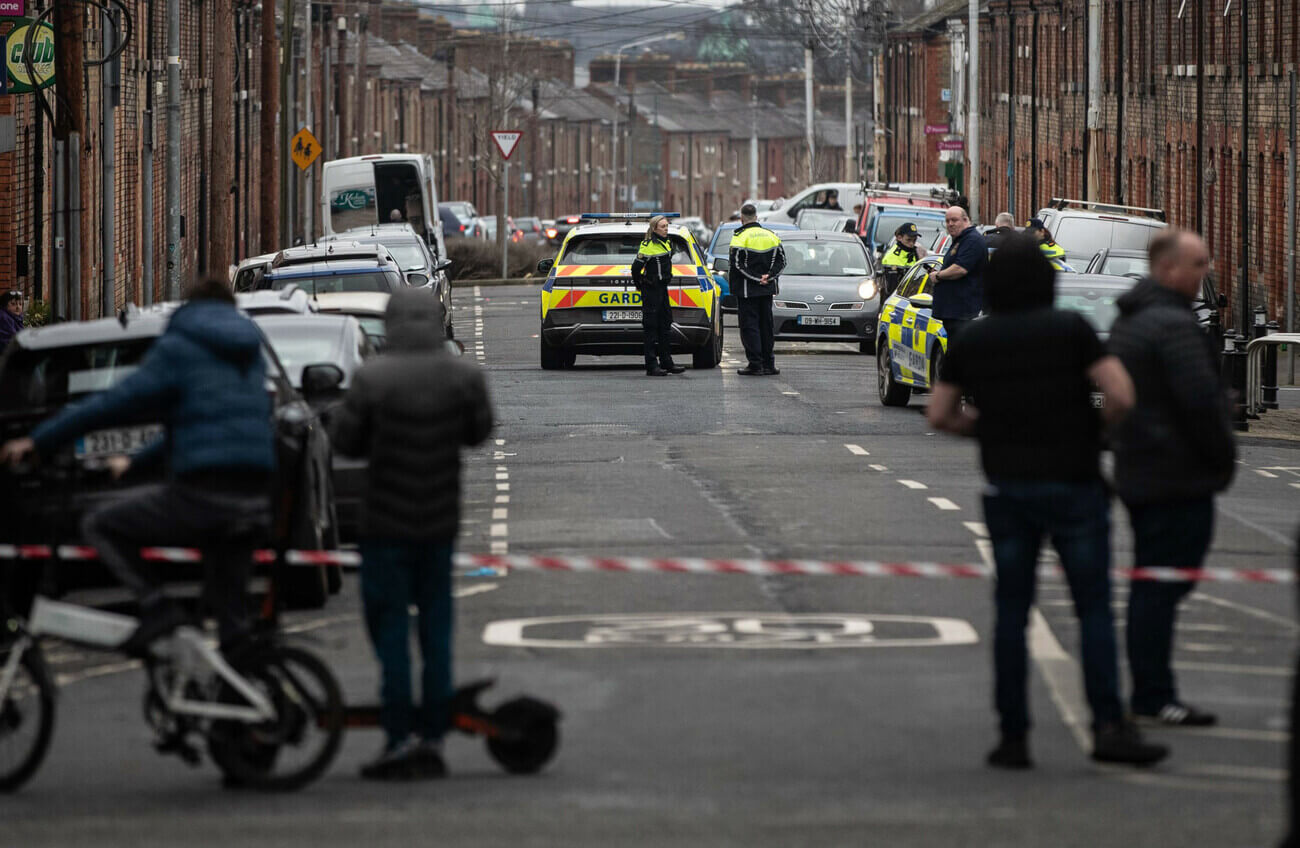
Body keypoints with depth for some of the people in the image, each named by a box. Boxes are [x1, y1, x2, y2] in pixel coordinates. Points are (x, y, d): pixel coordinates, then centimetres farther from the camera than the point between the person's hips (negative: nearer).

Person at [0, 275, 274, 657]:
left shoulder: (178, 348, 1)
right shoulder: (250, 353, 23)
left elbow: (119, 401, -7)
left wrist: (39, 439, -3)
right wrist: (138, 460, 40)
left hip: (202, 495, -7)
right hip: (256, 494, 7)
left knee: (100, 526, 9)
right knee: (231, 616, 17)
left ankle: (154, 607, -10)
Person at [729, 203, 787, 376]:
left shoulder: (741, 237, -10)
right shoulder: (770, 236, 8)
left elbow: (737, 264, -17)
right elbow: (781, 261, 7)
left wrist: (757, 278, -13)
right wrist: (768, 276, -3)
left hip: (748, 290, -5)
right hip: (767, 290, 5)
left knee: (749, 326, -2)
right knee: (766, 325, 13)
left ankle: (755, 365, -7)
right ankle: (769, 363, 15)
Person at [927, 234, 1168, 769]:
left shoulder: (971, 341, 2)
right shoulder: (1071, 329, -8)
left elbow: (939, 415, 7)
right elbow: (1121, 396, -15)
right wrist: (1098, 428, 4)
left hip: (1008, 489, 3)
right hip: (1073, 484, -3)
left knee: (1010, 614, 7)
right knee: (1094, 609, 1)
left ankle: (1013, 736, 4)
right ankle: (1109, 726, -8)